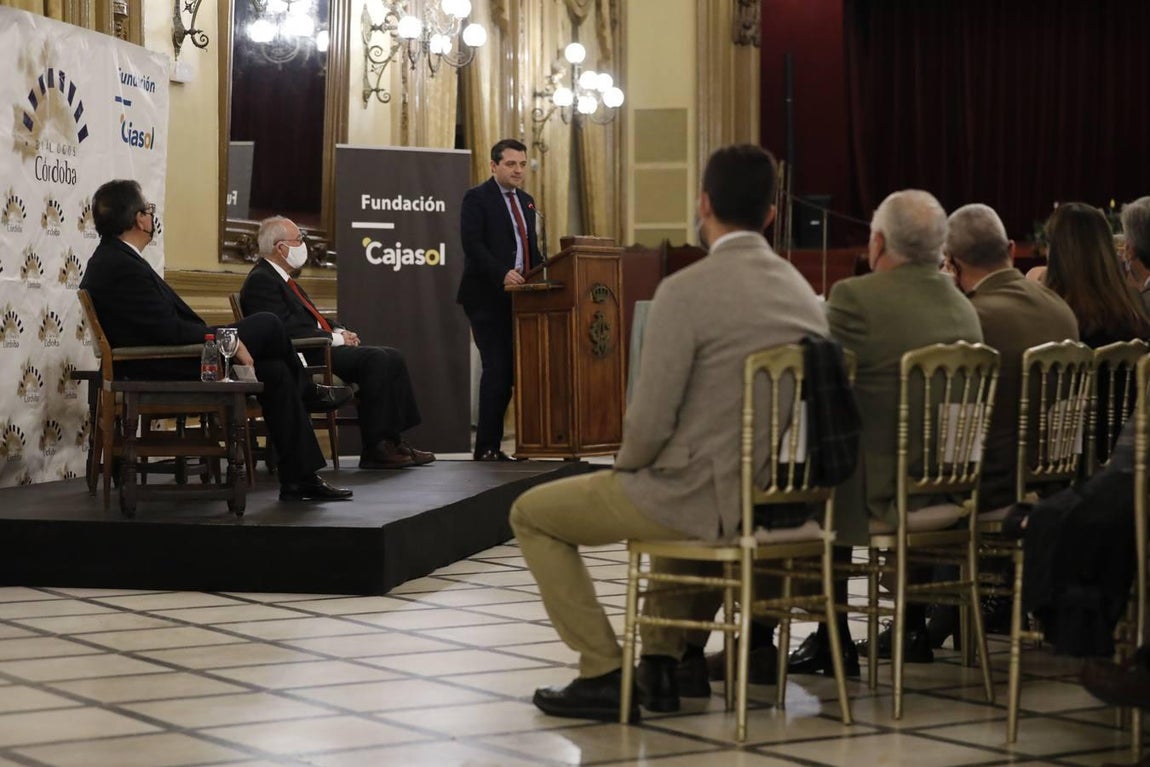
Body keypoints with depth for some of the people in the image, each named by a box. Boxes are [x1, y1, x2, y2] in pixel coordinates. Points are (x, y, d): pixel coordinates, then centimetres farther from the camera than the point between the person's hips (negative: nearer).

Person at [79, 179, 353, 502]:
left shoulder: (110, 259, 10)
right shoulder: (123, 269, -24)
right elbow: (169, 331, -25)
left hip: (160, 365, 11)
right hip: (166, 373, -11)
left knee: (275, 371, 9)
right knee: (268, 326, -3)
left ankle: (300, 478, 16)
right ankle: (305, 391, 27)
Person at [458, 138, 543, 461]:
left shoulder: (526, 201, 19)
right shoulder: (477, 198, -4)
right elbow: (472, 244, -16)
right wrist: (502, 274, -26)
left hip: (519, 298, 7)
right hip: (488, 299, -7)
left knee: (514, 369, 3)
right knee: (497, 369, -10)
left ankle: (491, 443, 7)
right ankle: (487, 447, -5)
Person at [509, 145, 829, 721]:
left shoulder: (685, 291, -18)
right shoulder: (803, 292, 4)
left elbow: (650, 421, -19)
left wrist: (626, 466, 4)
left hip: (702, 499, -7)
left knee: (532, 513, 12)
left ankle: (604, 673, 10)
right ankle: (662, 662, 35)